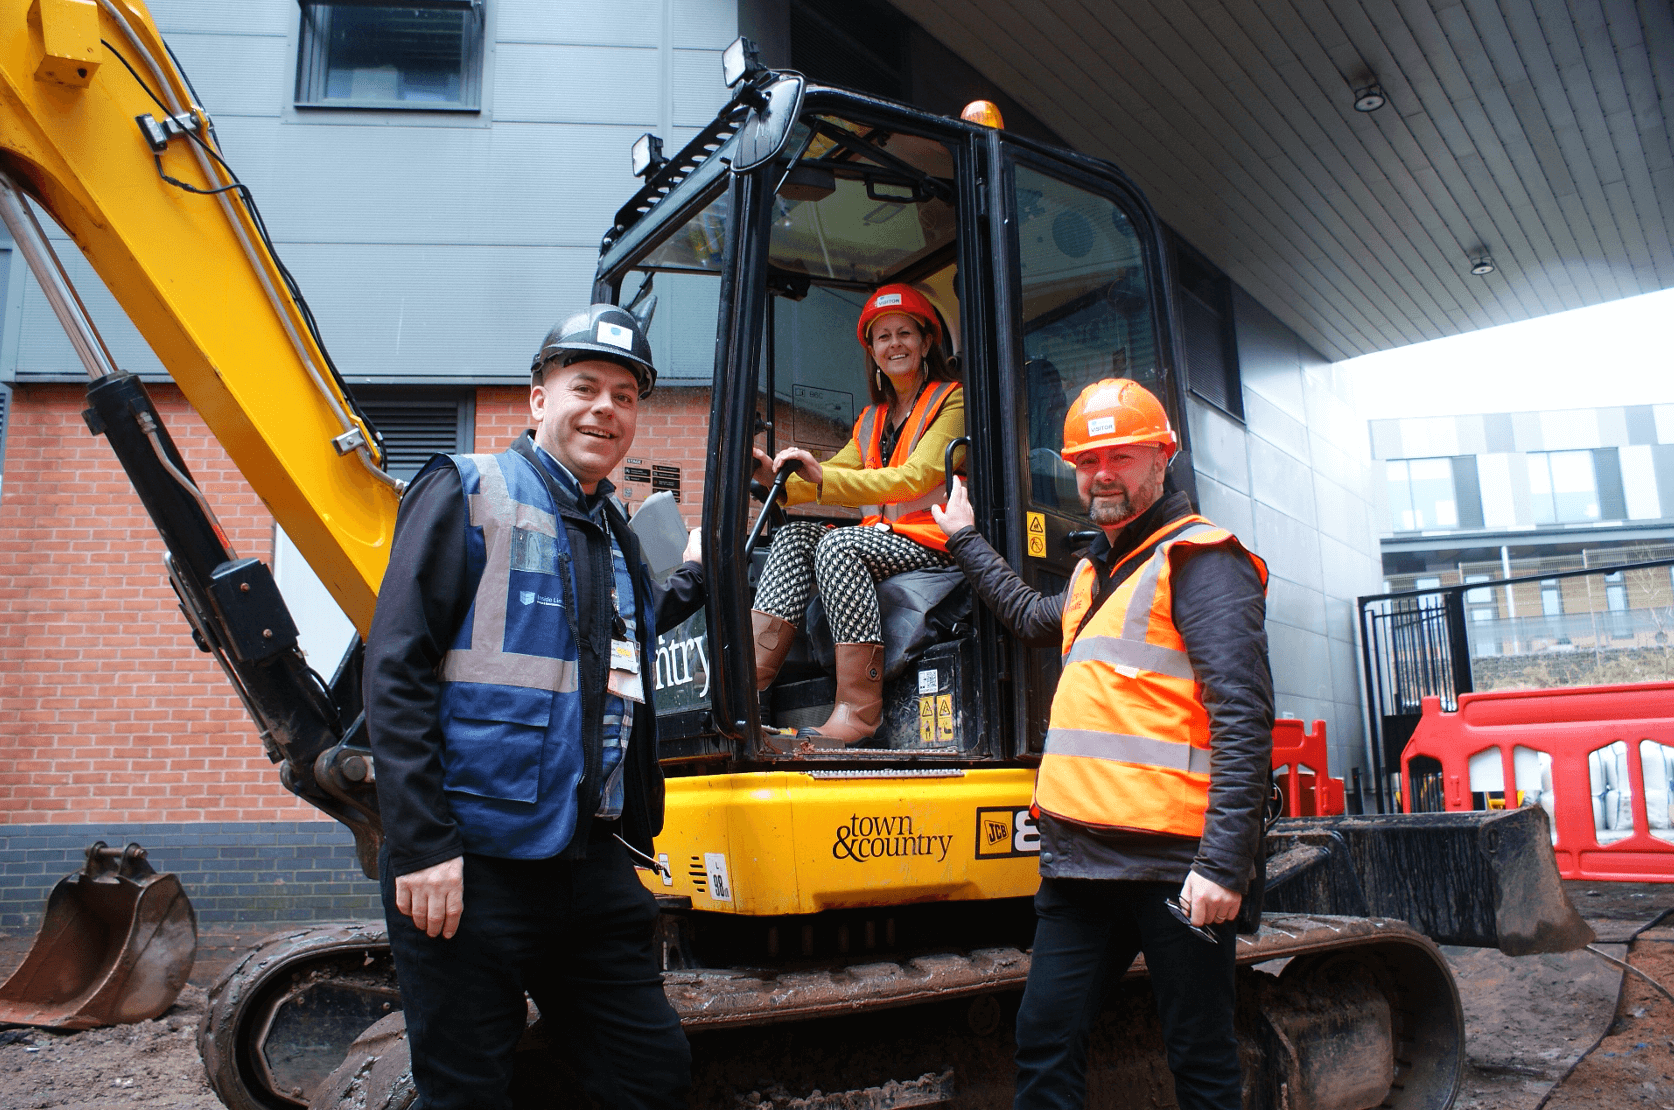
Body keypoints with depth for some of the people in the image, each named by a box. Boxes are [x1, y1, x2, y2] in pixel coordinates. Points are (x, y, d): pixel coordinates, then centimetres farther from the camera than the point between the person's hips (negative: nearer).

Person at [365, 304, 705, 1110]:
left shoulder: (615, 536, 17)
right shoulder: (468, 492, -4)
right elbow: (397, 670, -12)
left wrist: (691, 580, 31)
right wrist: (423, 845, -18)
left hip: (590, 864, 7)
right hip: (469, 865, -6)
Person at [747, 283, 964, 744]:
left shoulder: (952, 400, 1)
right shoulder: (872, 419, 23)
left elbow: (914, 478, -15)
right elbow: (831, 478, 11)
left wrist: (821, 477, -24)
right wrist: (775, 476, -11)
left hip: (936, 543, -7)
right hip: (884, 536, 7)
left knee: (838, 543, -30)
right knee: (796, 534, -15)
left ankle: (859, 710, -33)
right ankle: (749, 678, -27)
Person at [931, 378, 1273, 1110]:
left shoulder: (1200, 562, -7)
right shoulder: (1096, 571, 21)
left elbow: (1243, 720, -16)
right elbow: (1034, 620, 43)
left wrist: (1222, 863, -22)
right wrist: (965, 540, 48)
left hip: (1172, 864, -8)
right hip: (1081, 859, 8)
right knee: (1045, 1041, 10)